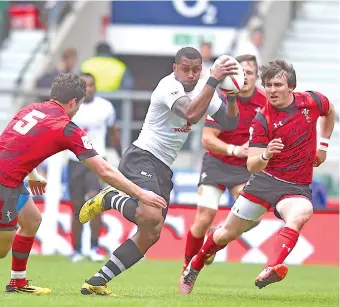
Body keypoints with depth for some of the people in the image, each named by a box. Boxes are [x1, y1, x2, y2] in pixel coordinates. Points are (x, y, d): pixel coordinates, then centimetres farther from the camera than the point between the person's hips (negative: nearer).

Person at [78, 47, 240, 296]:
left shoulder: (202, 88, 9)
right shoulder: (169, 86, -17)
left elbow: (230, 122, 10)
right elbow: (191, 115, -34)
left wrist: (231, 97, -9)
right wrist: (214, 80, -36)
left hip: (163, 168, 9)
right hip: (141, 158, -9)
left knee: (151, 234, 5)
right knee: (151, 215, -33)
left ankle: (97, 282, 9)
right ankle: (109, 199, -2)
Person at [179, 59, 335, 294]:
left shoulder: (311, 102, -6)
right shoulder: (262, 120, -12)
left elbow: (330, 111, 20)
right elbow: (252, 166, -14)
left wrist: (323, 145, 17)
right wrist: (265, 155, -36)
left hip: (297, 187, 0)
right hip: (265, 178, 0)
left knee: (300, 215, -37)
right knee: (228, 233, 9)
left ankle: (271, 270, -52)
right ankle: (194, 267, 37)